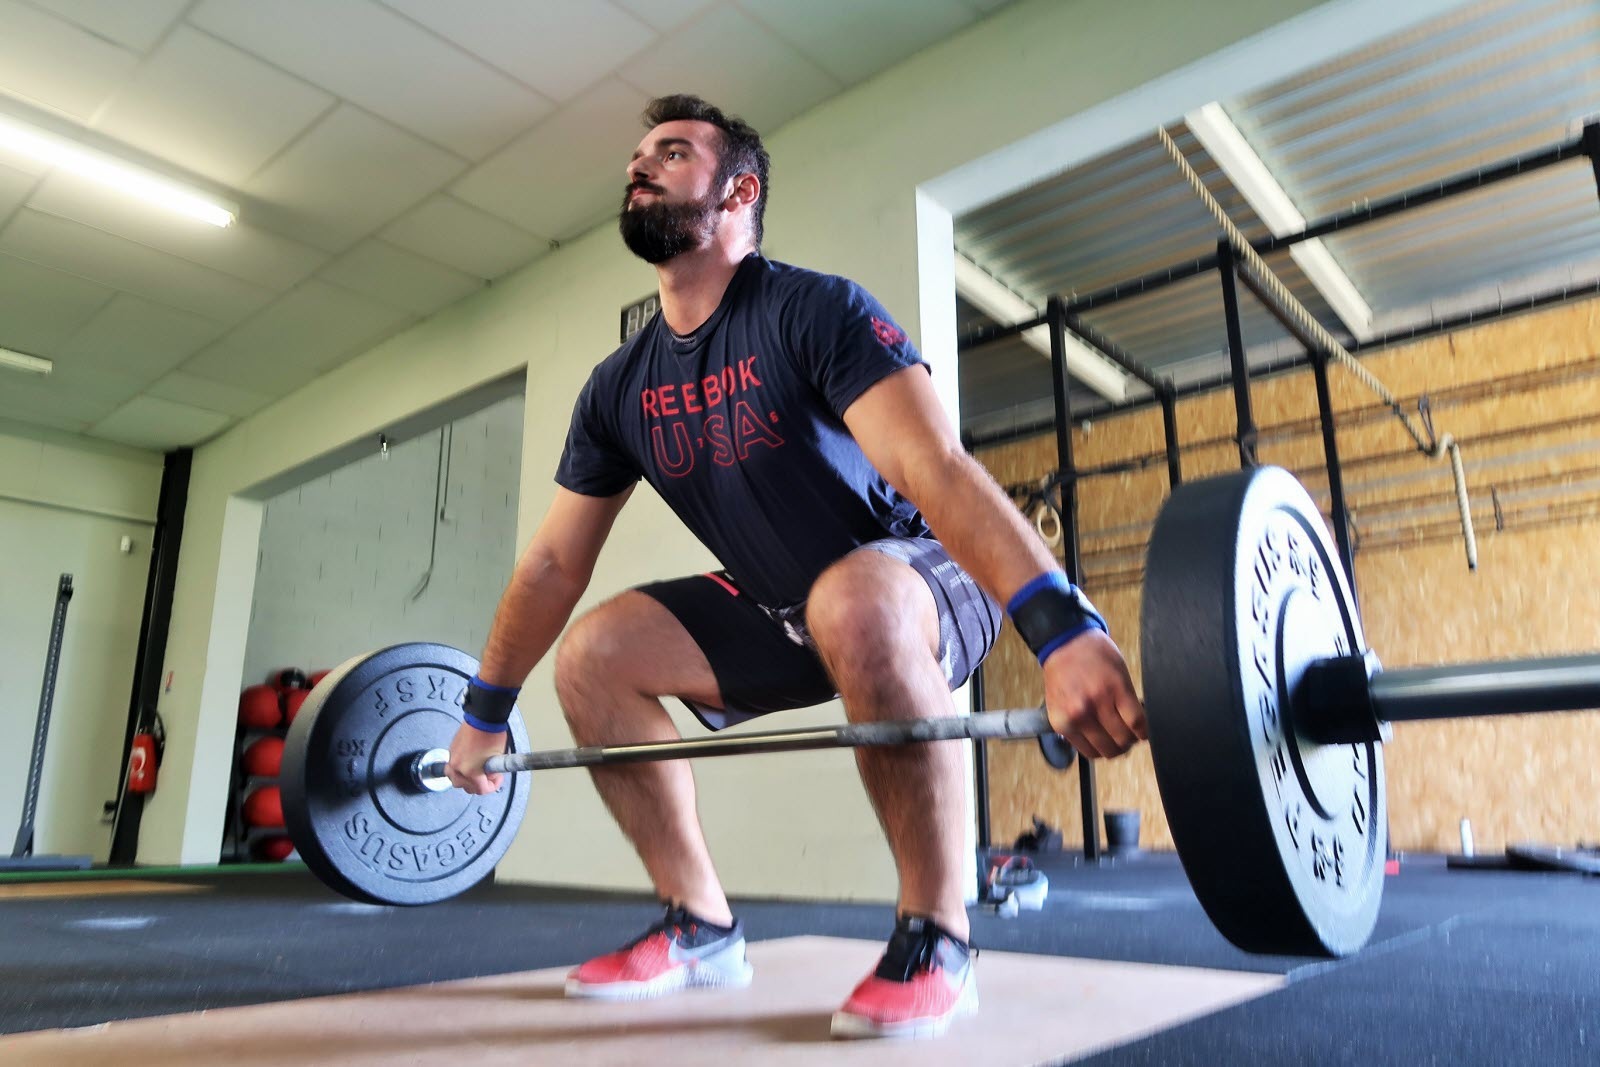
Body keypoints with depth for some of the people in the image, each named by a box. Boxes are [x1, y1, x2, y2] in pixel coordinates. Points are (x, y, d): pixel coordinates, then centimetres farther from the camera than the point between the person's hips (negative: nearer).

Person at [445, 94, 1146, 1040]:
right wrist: (486, 712, 8)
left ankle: (937, 940, -21)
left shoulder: (812, 312, -21)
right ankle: (702, 927, 3)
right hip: (781, 611, 7)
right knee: (593, 654, -8)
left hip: (923, 585, -6)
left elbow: (938, 470, -36)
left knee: (852, 605, -40)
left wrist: (1066, 629, -50)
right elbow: (555, 560, 5)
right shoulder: (620, 387, -1)